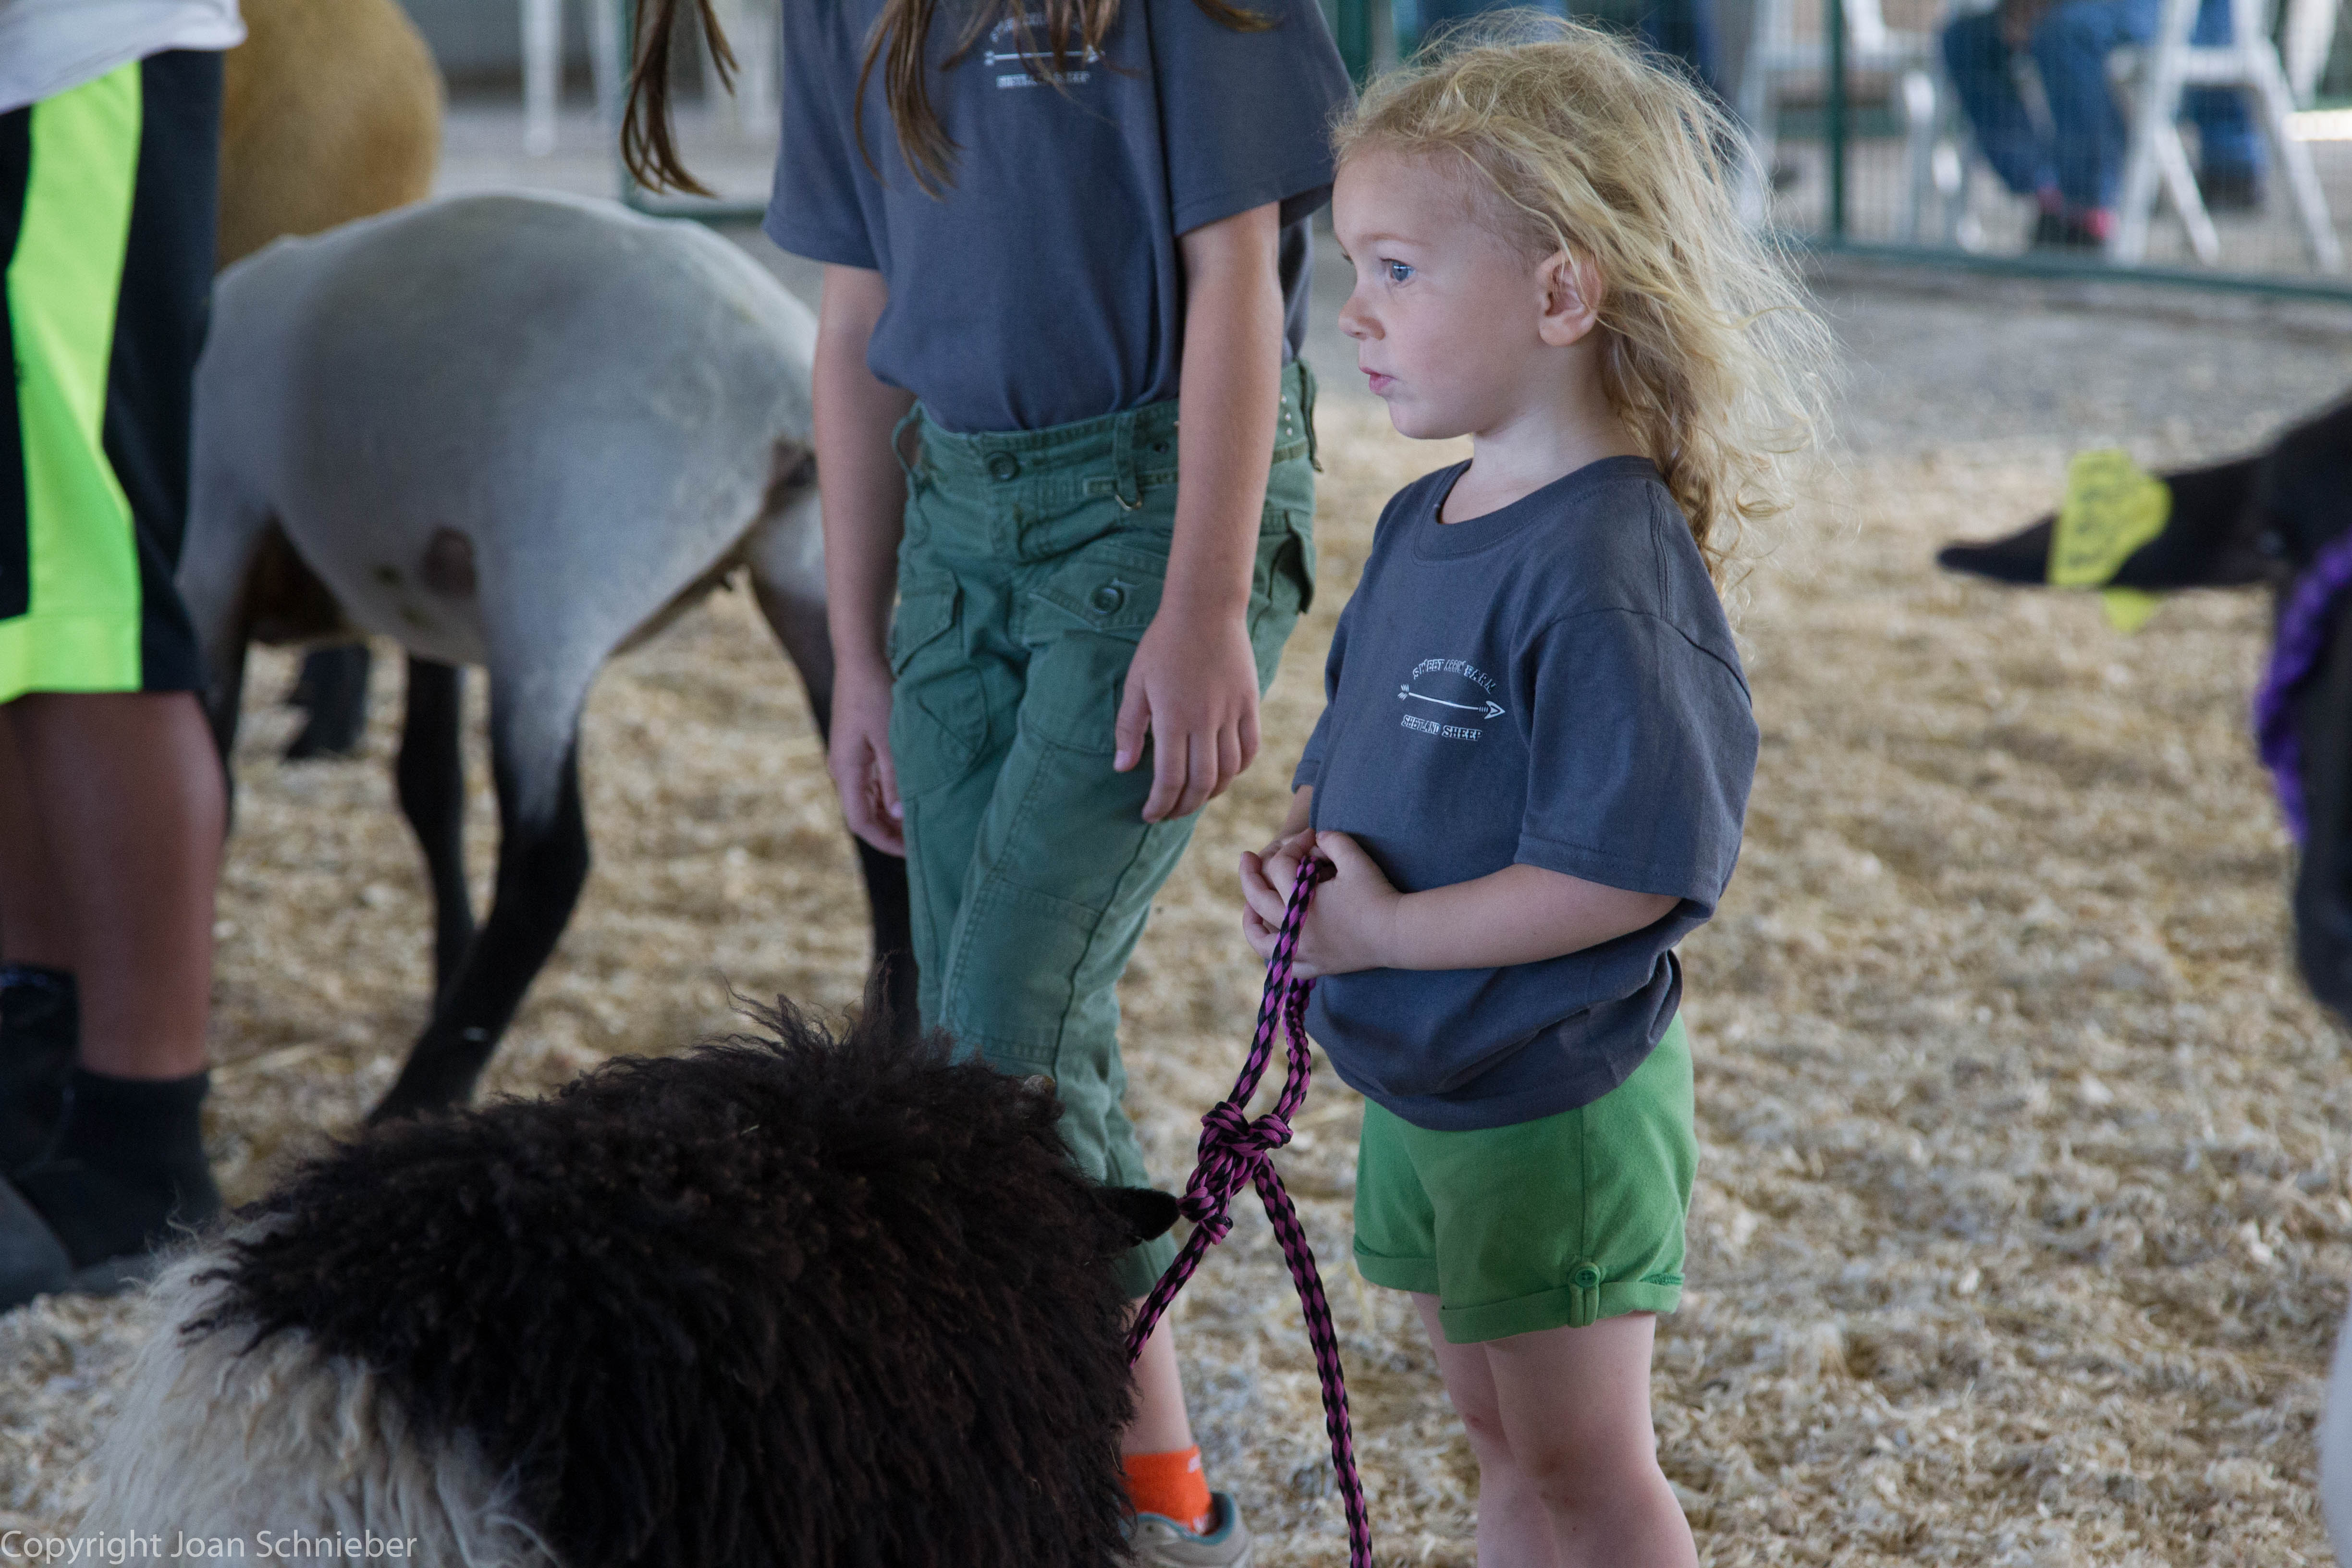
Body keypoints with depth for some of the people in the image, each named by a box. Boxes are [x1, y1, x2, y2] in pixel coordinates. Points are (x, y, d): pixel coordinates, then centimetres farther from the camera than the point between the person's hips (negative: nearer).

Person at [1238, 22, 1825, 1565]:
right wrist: (1304, 853, -5)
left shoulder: (1604, 570, -25)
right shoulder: (1420, 527, 4)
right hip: (1421, 1085, 9)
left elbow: (1627, 866, -28)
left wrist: (1385, 928, -23)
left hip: (1558, 1097, -9)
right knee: (1501, 1438, 21)